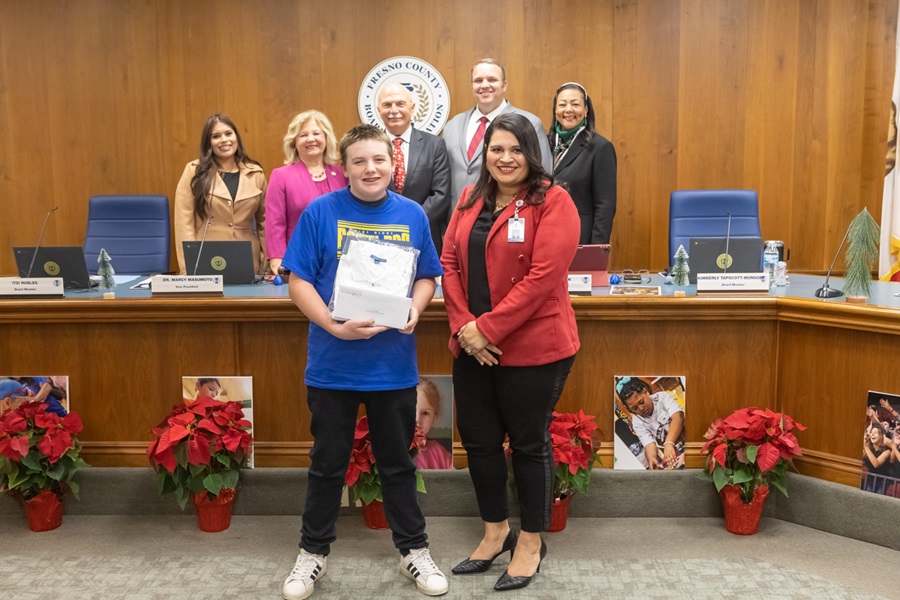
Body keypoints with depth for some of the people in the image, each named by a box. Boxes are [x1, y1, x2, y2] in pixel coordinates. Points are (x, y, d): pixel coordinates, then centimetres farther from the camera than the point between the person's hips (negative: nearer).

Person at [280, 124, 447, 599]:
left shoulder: (412, 216, 2)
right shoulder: (320, 212, -6)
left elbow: (427, 277, 9)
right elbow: (298, 281, -7)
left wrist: (414, 310, -11)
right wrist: (334, 326, -20)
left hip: (393, 364, 2)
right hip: (333, 364, -1)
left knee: (397, 462, 15)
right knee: (328, 463, 13)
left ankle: (414, 551, 32)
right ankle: (313, 552, 32)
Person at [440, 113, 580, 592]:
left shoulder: (552, 201, -9)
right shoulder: (471, 199, 10)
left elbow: (542, 277, -18)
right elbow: (449, 263, 5)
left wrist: (487, 328, -19)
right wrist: (463, 325, -9)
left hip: (531, 348, -6)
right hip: (472, 347, 6)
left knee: (528, 442, 8)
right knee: (477, 438, 14)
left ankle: (531, 541, 28)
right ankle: (495, 530, 36)